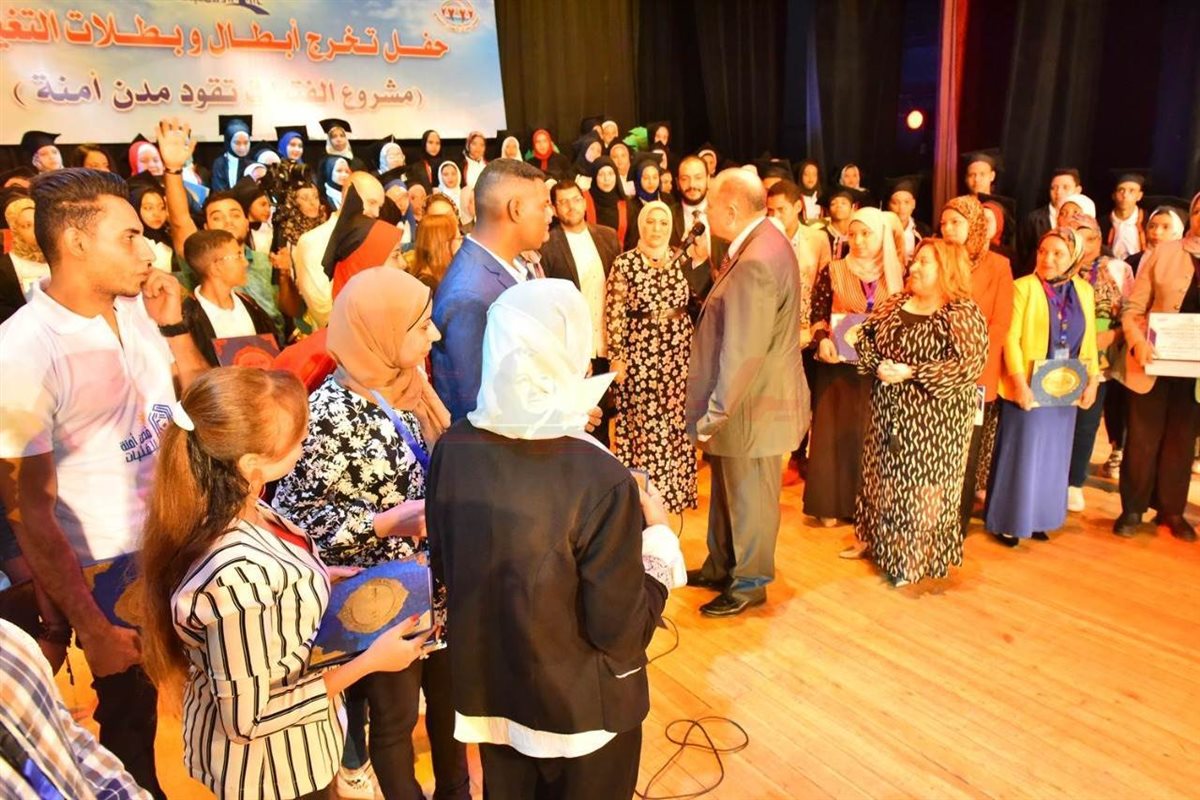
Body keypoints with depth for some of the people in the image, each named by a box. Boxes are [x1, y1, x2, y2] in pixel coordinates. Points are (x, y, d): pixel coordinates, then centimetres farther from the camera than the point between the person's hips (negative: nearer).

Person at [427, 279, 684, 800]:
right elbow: (622, 631, -20)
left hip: (488, 687, 4)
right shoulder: (601, 481, -30)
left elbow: (443, 567, 1)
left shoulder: (452, 450, -14)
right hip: (581, 705, -4)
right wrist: (657, 533, -9)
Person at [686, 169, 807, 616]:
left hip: (753, 406, -10)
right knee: (728, 490, 22)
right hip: (743, 399, 10)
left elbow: (743, 354, -27)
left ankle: (749, 583, 28)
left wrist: (712, 415, -21)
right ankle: (721, 567, 40)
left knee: (749, 497, 9)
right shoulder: (761, 243, 7)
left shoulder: (756, 261, -25)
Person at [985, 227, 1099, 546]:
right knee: (1019, 454, 2)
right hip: (1029, 388, -5)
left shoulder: (1084, 291, 7)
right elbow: (1011, 338, -13)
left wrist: (1092, 380, 3)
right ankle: (1006, 520, 14)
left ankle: (1038, 517, 26)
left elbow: (1089, 340, 10)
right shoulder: (1023, 287, -8)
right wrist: (1019, 383, -19)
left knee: (1052, 457, 12)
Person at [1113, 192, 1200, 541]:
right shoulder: (1162, 253, 0)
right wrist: (1138, 341, -20)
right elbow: (1132, 308, -2)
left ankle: (1172, 510, 26)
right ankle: (1132, 508, 18)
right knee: (1143, 438, 5)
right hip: (1155, 363, -2)